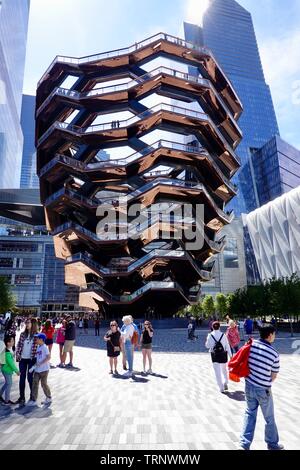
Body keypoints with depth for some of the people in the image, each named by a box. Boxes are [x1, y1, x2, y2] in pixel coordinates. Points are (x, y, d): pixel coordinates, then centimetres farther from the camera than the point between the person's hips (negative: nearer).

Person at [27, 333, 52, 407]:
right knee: (35, 383, 5)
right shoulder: (38, 347, 9)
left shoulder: (44, 347, -16)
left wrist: (41, 363, -27)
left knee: (43, 384, 5)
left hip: (44, 369, -7)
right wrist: (34, 366, 8)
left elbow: (48, 357, -23)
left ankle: (49, 398, 23)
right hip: (37, 369, 7)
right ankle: (33, 400, 14)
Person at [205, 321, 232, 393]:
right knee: (224, 370, 23)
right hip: (223, 355, 1)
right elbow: (227, 346, -4)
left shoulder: (210, 335, -9)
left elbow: (207, 346, -1)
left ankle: (221, 388, 11)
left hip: (215, 355, -1)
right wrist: (230, 355, 4)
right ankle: (225, 384, 20)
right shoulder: (223, 335, -8)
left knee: (218, 372, 8)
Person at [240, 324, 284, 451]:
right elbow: (274, 376, -6)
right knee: (269, 418, 19)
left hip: (249, 386, 3)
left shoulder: (251, 344, -10)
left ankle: (245, 443, 21)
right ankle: (272, 444, 38)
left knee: (250, 414, 19)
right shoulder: (274, 353, -18)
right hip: (263, 390, -3)